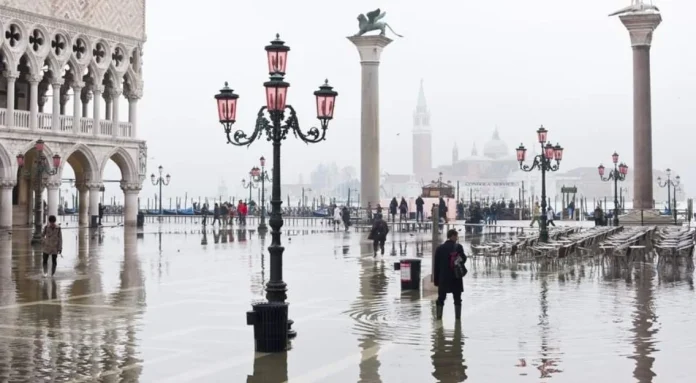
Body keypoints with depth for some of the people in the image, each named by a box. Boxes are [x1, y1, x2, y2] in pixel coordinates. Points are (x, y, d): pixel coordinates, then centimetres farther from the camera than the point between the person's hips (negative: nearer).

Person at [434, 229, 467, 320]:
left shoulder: (440, 248, 0)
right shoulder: (458, 247, -7)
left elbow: (436, 265, 1)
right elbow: (463, 259, -4)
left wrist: (436, 279, 5)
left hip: (443, 278, 2)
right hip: (456, 278, -1)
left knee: (441, 298, 9)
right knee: (457, 299, 8)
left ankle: (439, 316, 5)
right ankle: (458, 317, 8)